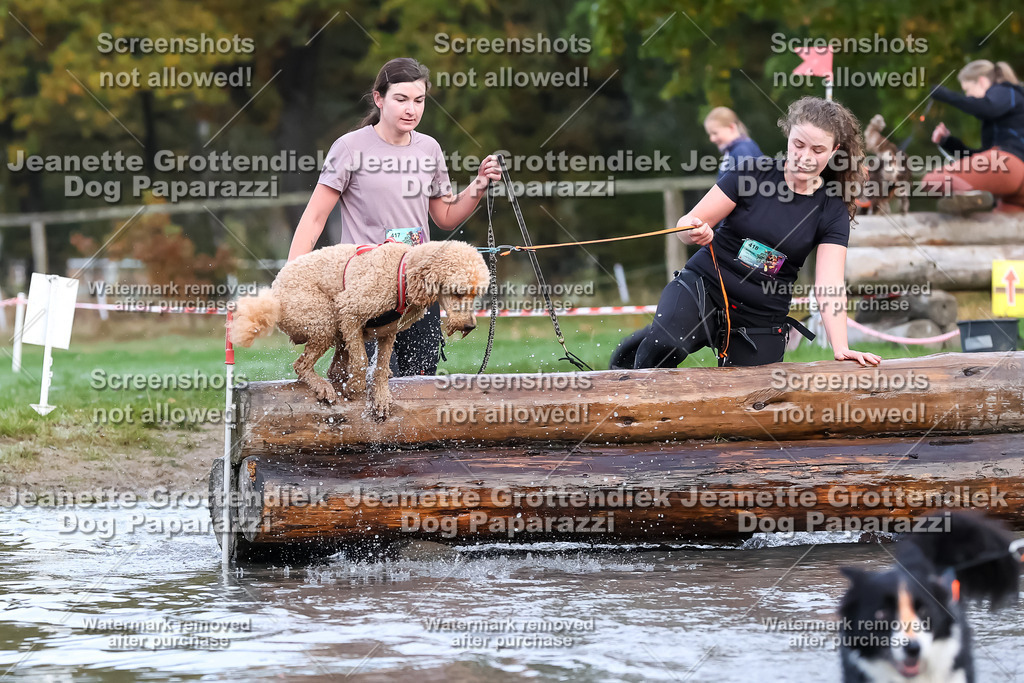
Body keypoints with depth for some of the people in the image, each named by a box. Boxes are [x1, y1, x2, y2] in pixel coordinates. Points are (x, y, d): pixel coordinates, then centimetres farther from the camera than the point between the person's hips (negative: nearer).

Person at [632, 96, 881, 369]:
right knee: (664, 345, -30)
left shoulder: (832, 211, -2)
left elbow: (829, 284, -10)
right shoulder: (752, 173, -5)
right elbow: (687, 223, -4)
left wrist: (840, 348, -24)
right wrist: (695, 231, -30)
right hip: (703, 285, -2)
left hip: (762, 318, 2)